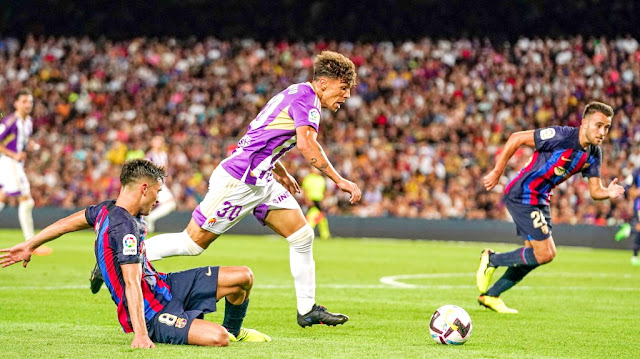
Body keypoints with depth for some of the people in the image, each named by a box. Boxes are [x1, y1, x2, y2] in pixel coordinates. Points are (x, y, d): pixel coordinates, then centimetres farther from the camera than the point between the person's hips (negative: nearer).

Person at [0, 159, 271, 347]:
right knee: (217, 338, -31)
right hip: (152, 315, -10)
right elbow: (132, 284, -31)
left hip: (165, 286, 10)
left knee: (243, 277, 5)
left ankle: (235, 330, 33)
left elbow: (69, 222, 18)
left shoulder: (108, 209, 4)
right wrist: (140, 334, -36)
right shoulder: (126, 226, -25)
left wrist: (30, 245, 32)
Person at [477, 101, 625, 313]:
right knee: (545, 254, -12)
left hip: (540, 199, 9)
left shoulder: (594, 155, 0)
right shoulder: (562, 136, -23)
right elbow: (516, 138, -17)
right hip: (523, 195, -9)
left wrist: (608, 193, -23)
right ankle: (491, 259, 7)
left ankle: (490, 295, 28)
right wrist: (497, 172, -14)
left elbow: (595, 190, 1)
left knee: (534, 254, 14)